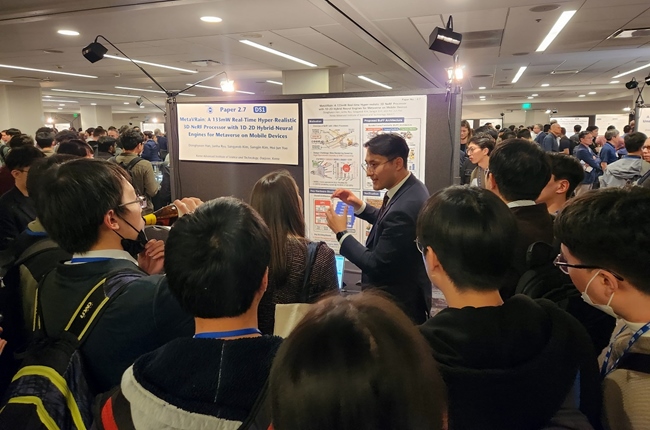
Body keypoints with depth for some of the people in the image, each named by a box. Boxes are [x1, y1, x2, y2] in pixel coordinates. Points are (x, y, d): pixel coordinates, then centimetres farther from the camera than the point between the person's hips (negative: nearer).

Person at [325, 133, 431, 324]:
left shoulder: (405, 207, -32)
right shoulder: (410, 188, -2)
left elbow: (376, 265, -26)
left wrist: (341, 233, -16)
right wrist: (360, 206, 3)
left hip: (398, 303, -9)